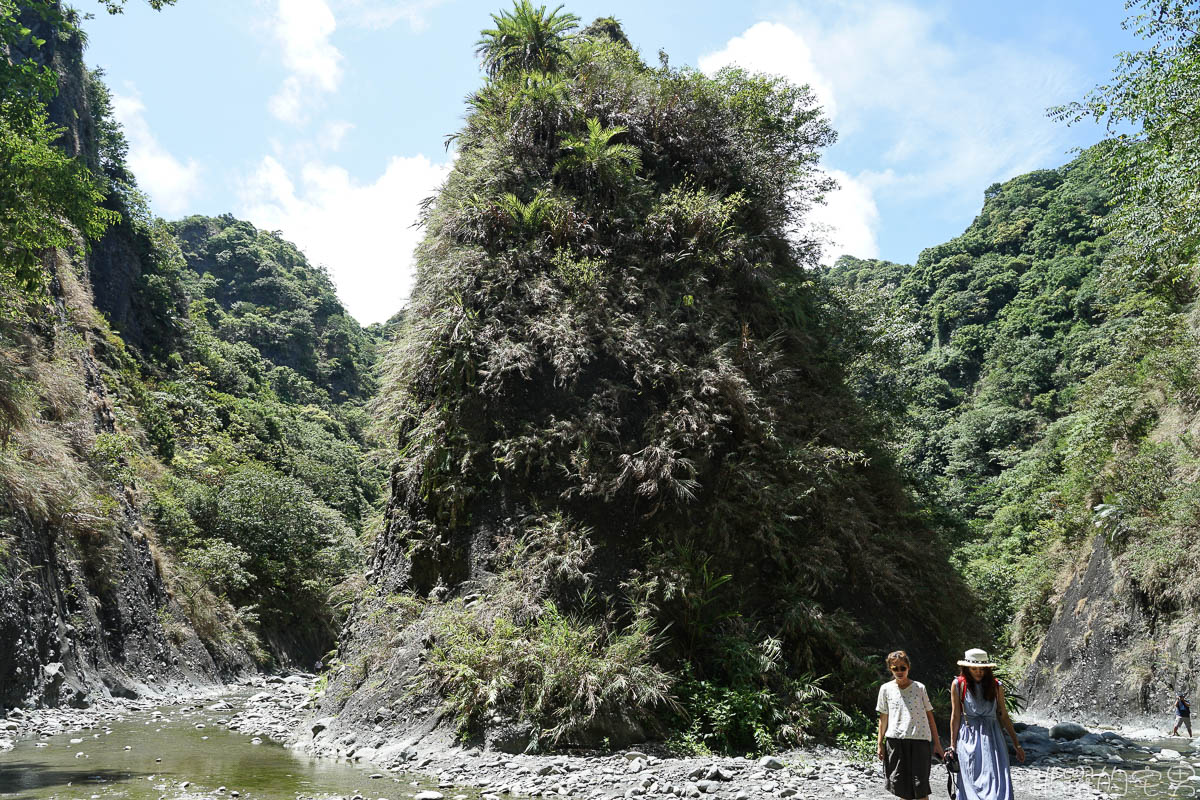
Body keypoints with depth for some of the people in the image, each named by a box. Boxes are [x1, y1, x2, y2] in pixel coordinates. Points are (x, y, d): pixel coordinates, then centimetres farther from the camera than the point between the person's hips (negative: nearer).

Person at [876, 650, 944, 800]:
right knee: (901, 787, 7)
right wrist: (880, 743, 9)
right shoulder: (886, 689, 6)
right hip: (895, 740, 2)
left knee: (920, 786, -6)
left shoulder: (919, 688, 3)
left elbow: (930, 716, 6)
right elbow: (883, 718, 11)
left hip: (919, 739, -2)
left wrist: (937, 743, 5)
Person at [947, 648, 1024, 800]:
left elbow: (1004, 716, 11)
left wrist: (1017, 745, 12)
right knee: (972, 784, 2)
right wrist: (953, 745, 2)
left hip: (992, 738, 1)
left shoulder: (996, 686, 4)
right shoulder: (958, 685, -1)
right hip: (969, 739, -1)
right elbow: (955, 716, 1)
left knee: (997, 783, -8)